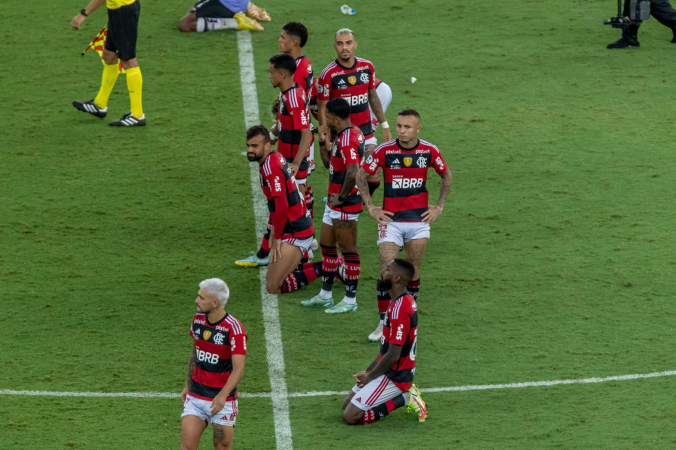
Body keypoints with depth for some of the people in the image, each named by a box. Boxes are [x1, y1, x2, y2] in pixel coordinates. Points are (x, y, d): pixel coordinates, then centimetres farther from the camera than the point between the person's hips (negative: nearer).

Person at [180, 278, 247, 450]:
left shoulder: (234, 329, -18)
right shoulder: (197, 320, 2)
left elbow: (238, 369, -22)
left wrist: (222, 395, -34)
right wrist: (187, 385, 17)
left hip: (222, 401, -5)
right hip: (195, 397, 5)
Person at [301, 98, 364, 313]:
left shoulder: (347, 139, -22)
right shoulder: (351, 133, 12)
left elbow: (353, 173, -33)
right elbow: (330, 165, 22)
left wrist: (342, 197, -21)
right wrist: (323, 144, 8)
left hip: (346, 205, -11)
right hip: (335, 202, 11)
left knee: (348, 249, -2)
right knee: (326, 245, 17)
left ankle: (350, 300, 6)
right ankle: (325, 295, 27)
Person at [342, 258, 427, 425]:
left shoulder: (399, 309, -25)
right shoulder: (404, 301, 8)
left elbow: (393, 355, -24)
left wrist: (370, 376, -10)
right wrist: (368, 371, 9)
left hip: (394, 377, -10)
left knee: (350, 416, -13)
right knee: (346, 405, 17)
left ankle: (404, 399, -6)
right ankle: (404, 394, 10)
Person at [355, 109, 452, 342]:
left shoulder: (429, 151, -4)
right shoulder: (384, 151, -10)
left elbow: (446, 176, 14)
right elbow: (361, 176, 2)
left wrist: (439, 206, 8)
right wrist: (371, 207, -2)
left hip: (419, 219, 2)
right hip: (390, 219, -2)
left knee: (413, 271, 8)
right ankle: (384, 323, 0)